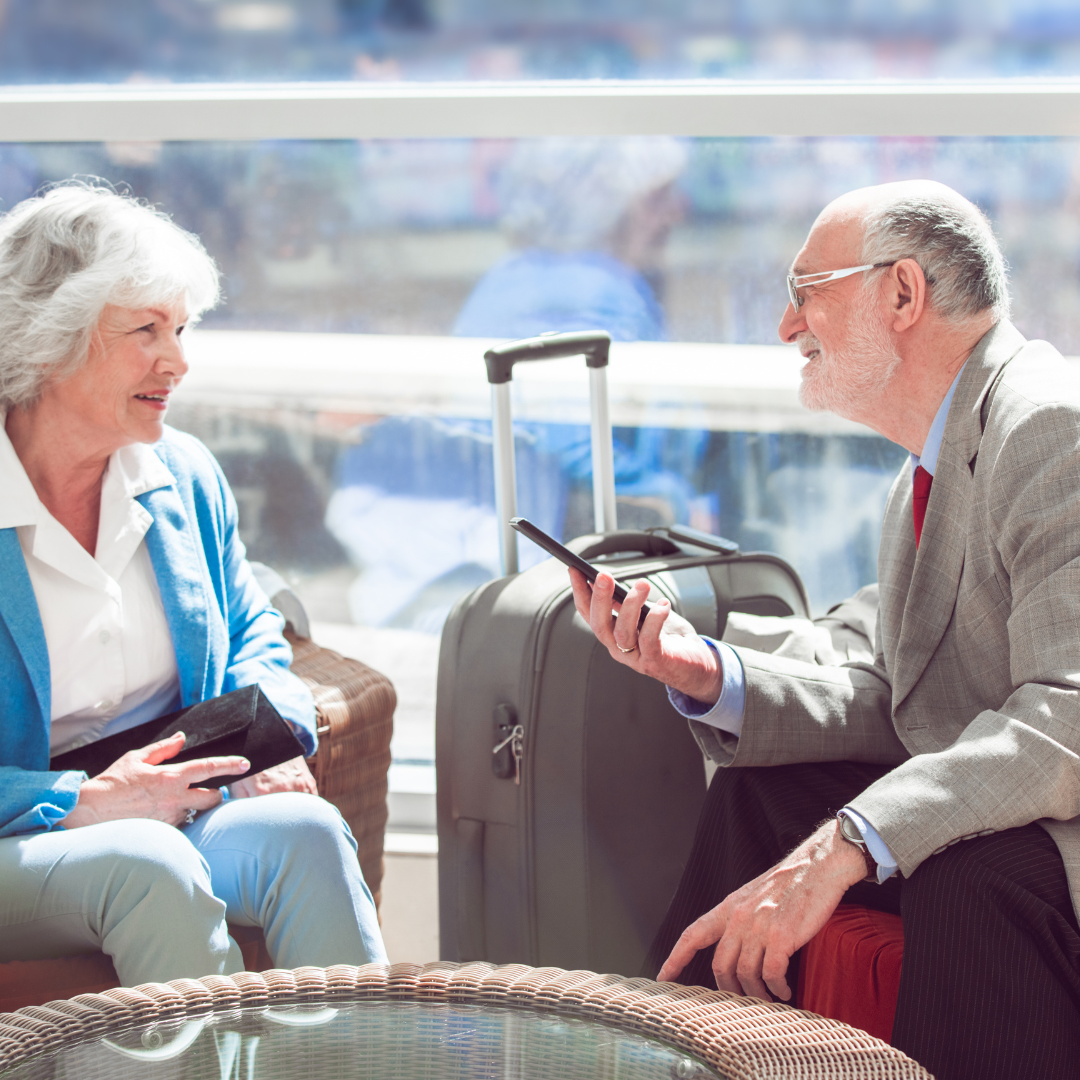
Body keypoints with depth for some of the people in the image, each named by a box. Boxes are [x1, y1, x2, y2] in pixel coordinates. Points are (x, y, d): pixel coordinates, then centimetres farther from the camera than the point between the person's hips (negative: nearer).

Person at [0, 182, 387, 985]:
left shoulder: (188, 476, 11)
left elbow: (253, 640, 22)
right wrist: (82, 804, -21)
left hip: (176, 810, 5)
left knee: (304, 829, -28)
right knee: (145, 862, -37)